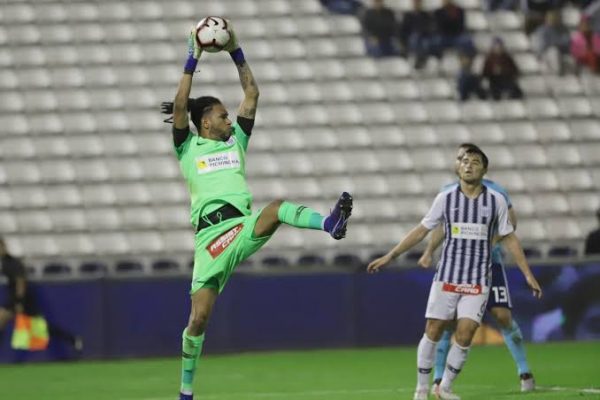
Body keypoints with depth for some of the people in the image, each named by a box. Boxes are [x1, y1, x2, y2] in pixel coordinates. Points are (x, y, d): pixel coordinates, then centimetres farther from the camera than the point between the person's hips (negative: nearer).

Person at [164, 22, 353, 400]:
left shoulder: (236, 139, 22)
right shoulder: (188, 148, 11)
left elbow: (252, 92, 20)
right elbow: (180, 106, -4)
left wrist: (236, 52, 14)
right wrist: (192, 61, -4)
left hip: (244, 227, 2)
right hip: (210, 235, -2)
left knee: (277, 208, -32)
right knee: (199, 316, -4)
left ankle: (330, 224, -62)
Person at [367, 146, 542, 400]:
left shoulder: (496, 201, 2)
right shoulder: (446, 198, 1)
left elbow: (509, 238, 9)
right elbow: (421, 230, 9)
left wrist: (528, 274, 6)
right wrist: (390, 256, 7)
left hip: (478, 282, 0)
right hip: (447, 277, 0)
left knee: (464, 336, -9)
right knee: (433, 331, -1)